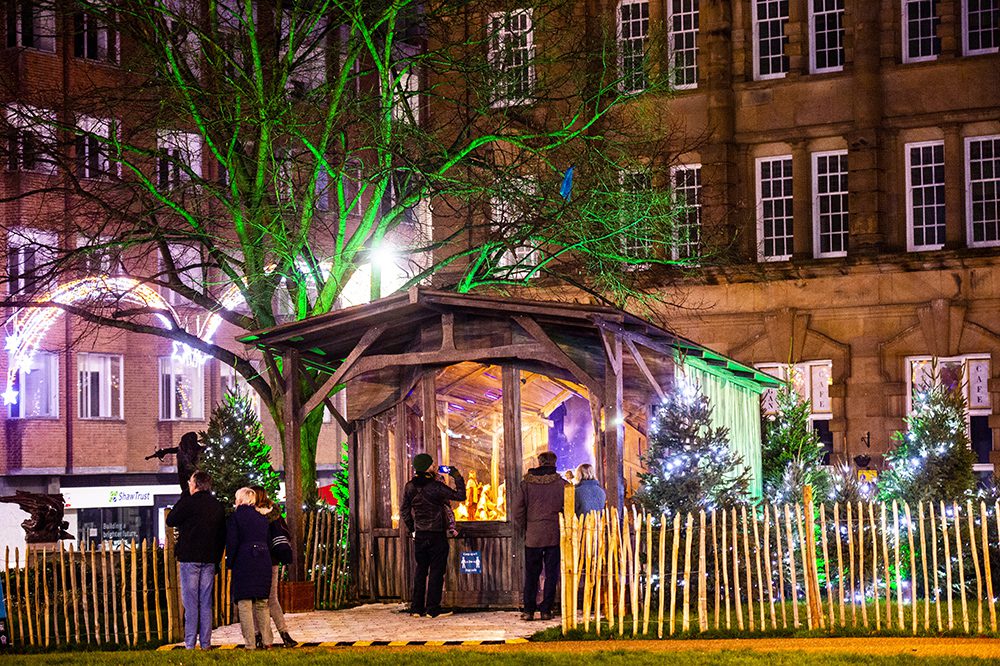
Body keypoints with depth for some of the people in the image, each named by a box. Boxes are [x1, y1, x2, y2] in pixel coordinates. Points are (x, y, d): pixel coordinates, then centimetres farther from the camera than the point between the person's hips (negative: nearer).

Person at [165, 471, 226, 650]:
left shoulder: (189, 502, -9)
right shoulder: (218, 506, 10)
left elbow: (170, 521, 2)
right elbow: (222, 535, 13)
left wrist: (183, 497, 8)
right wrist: (216, 560, 19)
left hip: (190, 557, -5)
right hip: (209, 560, 5)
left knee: (190, 602, -4)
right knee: (206, 602, 8)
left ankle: (190, 644, -6)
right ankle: (205, 643, 6)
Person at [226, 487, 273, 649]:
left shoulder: (235, 517, -3)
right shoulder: (262, 518, 13)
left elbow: (232, 543, -8)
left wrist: (229, 562, 1)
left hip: (243, 563, -5)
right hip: (263, 563, 5)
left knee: (245, 604, -3)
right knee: (261, 603, 13)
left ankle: (250, 644, -8)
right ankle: (267, 641, 9)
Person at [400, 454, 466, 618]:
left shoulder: (410, 487, 1)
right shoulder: (436, 487, -16)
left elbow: (404, 510, 8)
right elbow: (460, 496, -11)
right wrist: (458, 477, 0)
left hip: (419, 535, 5)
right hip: (437, 535, -5)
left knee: (421, 569, 13)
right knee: (436, 571, 1)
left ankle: (417, 608, 14)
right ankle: (433, 609, 1)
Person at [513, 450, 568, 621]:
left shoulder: (526, 483, -1)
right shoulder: (561, 483, -3)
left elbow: (518, 510, 0)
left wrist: (524, 529, 12)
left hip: (533, 535, 1)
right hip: (555, 535, -1)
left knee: (531, 574, 8)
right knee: (551, 573, 6)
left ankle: (529, 610, 7)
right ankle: (546, 610, 4)